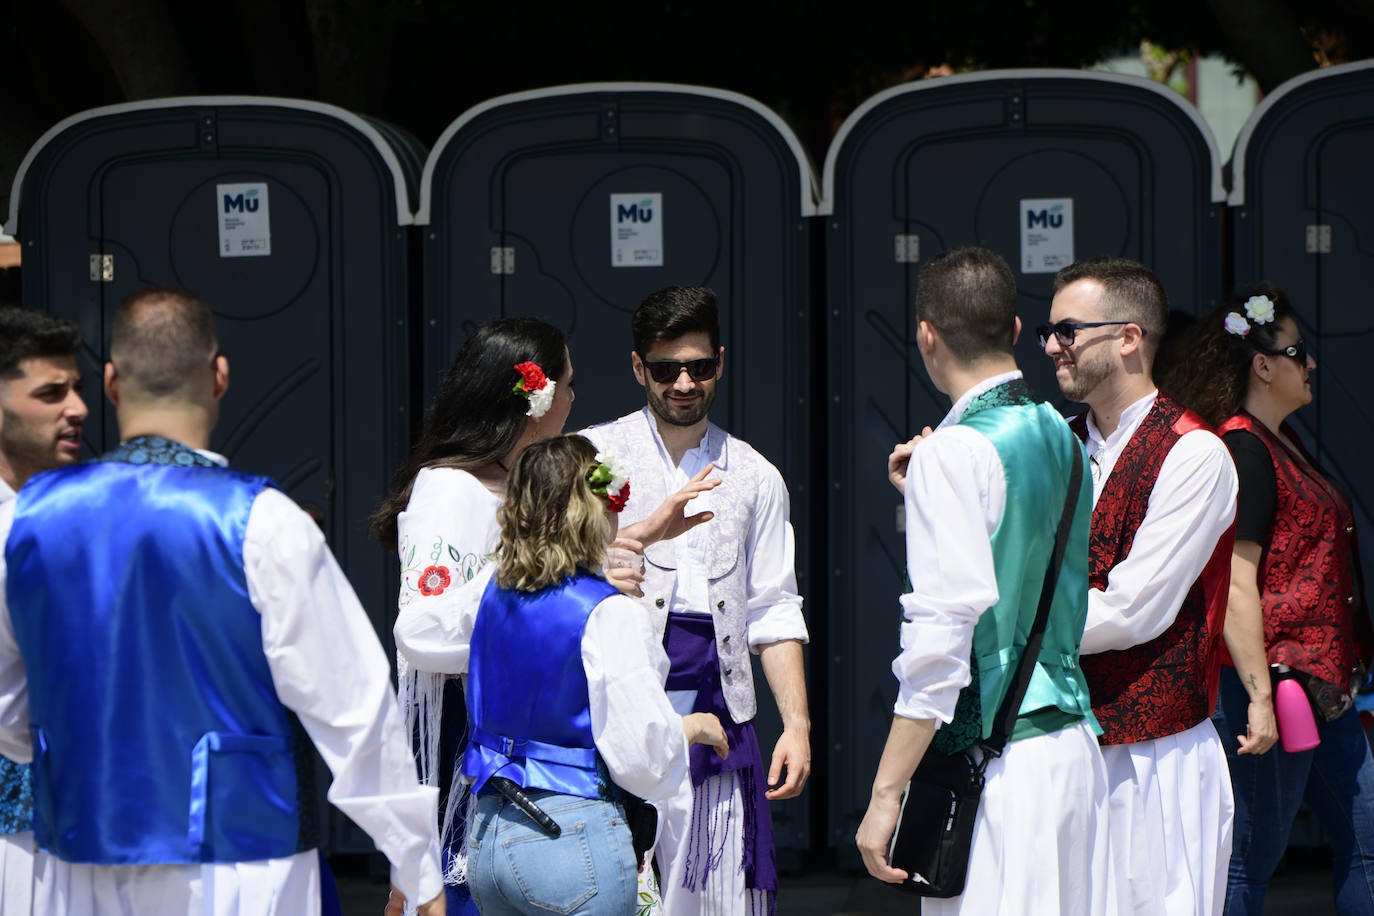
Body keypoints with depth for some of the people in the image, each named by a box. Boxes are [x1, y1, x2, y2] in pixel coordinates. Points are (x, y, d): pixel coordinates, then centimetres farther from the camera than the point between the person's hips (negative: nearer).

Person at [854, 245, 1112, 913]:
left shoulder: (955, 452, -13)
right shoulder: (1060, 438, 12)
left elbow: (944, 631, -20)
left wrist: (885, 794, -18)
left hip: (994, 763, -8)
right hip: (1075, 744, 8)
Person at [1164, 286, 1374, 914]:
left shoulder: (1282, 444, 16)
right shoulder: (1242, 450, -14)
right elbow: (1234, 583, -20)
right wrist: (1262, 691, -25)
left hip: (1323, 684, 10)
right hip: (1278, 676, -10)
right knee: (1250, 860, -5)